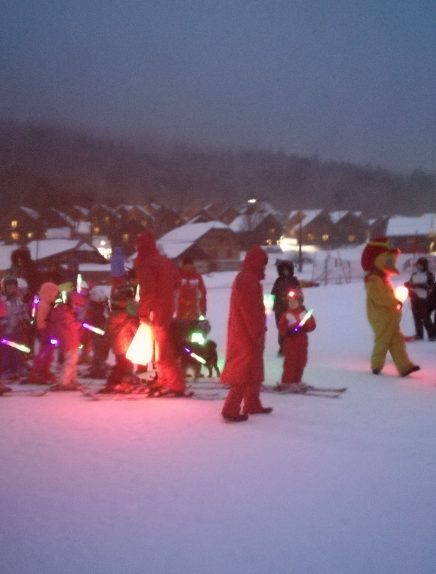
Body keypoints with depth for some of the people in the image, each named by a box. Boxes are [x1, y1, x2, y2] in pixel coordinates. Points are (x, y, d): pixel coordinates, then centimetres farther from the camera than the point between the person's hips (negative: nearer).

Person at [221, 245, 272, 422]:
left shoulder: (247, 278, 16)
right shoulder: (248, 280, -18)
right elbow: (250, 310, -23)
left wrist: (258, 331, 19)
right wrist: (257, 332, -22)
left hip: (246, 333, 11)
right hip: (247, 334, -11)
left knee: (254, 370, 19)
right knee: (245, 372, -8)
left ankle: (252, 404, 29)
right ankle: (230, 410, -8)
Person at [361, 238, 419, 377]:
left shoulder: (383, 278, 18)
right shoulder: (374, 279, -16)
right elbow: (379, 297, -26)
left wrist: (396, 302, 9)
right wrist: (396, 302, -20)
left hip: (390, 317, 10)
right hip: (380, 317, -10)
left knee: (397, 341, 5)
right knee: (382, 341, -2)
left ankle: (404, 366, 3)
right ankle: (377, 365, 12)